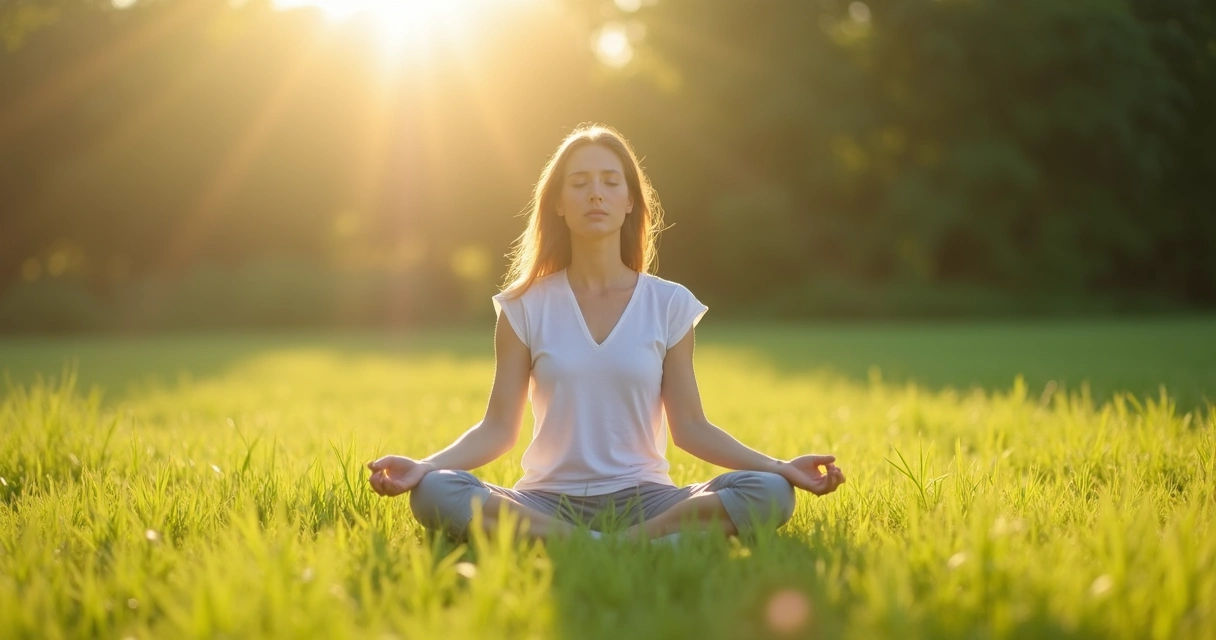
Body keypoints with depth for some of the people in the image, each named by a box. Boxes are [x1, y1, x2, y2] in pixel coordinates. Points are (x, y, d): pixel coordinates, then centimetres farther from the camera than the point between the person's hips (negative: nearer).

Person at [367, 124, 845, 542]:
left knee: (770, 494, -26)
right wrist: (424, 465, -15)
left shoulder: (670, 305, 5)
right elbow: (499, 427, 2)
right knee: (433, 492, -31)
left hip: (641, 497, 0)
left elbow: (689, 427, 5)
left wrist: (780, 466, -7)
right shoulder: (526, 307, 5)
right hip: (549, 499, 0)